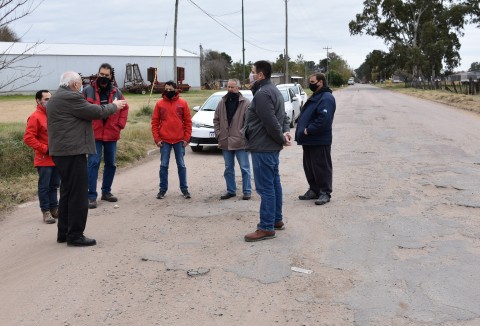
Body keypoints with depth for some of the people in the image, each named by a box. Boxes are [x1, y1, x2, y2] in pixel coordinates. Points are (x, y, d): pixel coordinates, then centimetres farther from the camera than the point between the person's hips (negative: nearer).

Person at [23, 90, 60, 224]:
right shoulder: (35, 117, -10)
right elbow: (28, 138, -15)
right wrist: (44, 149, -15)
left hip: (57, 158, 6)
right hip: (44, 159, -6)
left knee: (54, 185, 14)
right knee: (44, 186, 1)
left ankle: (54, 208, 23)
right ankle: (45, 211, 9)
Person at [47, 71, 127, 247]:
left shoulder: (56, 98, 18)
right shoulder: (70, 97, -14)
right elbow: (97, 112, -12)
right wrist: (114, 106, 4)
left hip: (61, 151, 11)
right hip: (73, 151, -11)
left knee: (67, 192, 16)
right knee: (78, 194, -4)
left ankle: (64, 232, 22)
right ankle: (75, 235, 0)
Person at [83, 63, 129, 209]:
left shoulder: (116, 92, 6)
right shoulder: (88, 90, -3)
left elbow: (124, 108, 14)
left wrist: (120, 124, 4)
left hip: (111, 134, 4)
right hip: (94, 134, -4)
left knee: (110, 164, 12)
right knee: (93, 163, -8)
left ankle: (106, 191, 27)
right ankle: (91, 196, -3)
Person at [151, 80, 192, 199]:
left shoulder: (182, 103, 2)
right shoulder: (159, 104, 2)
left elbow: (188, 121, 3)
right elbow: (154, 122, 3)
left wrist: (186, 138, -3)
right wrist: (157, 139, -3)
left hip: (179, 140, 0)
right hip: (164, 141, 0)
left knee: (181, 165, 7)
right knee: (163, 165, 5)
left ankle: (184, 189, 15)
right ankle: (163, 189, 14)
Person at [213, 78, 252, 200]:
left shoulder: (245, 103, -7)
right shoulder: (222, 102, 8)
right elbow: (216, 119, 13)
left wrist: (243, 134, -16)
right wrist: (218, 133, 4)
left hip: (240, 142, -5)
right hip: (225, 142, 5)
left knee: (244, 168, 3)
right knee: (228, 168, 13)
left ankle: (247, 191, 12)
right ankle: (231, 190, 24)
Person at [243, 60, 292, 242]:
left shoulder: (262, 93, -18)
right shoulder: (273, 90, 16)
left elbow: (271, 122, -23)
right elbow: (283, 116, 17)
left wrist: (281, 138, -10)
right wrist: (286, 131, -1)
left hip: (263, 147, -11)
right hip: (272, 146, 11)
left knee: (265, 187, -7)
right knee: (274, 183, 16)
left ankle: (266, 227, -3)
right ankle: (277, 220, 26)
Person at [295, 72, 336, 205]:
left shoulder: (326, 98, -15)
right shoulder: (315, 97, 18)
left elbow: (324, 119, -27)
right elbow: (305, 116, 24)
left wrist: (308, 130, -21)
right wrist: (302, 131, 9)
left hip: (320, 141, -10)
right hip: (309, 141, 10)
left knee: (321, 167, -2)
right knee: (309, 167, 15)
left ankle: (325, 193, 6)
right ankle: (314, 190, 26)